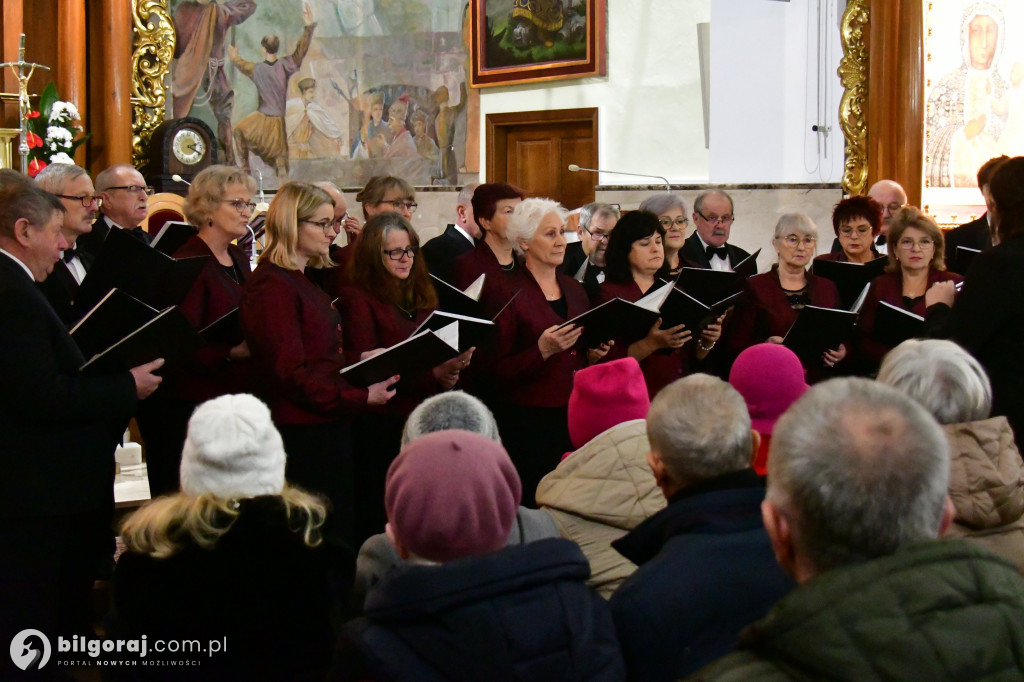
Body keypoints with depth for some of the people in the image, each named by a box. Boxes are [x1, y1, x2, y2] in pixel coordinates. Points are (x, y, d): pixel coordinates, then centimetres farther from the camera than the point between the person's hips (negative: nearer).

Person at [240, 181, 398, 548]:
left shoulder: (303, 281, 17)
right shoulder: (271, 285, -14)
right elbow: (290, 373, -20)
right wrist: (359, 397, -20)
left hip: (329, 427, 10)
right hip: (300, 432, -10)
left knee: (340, 539, 14)